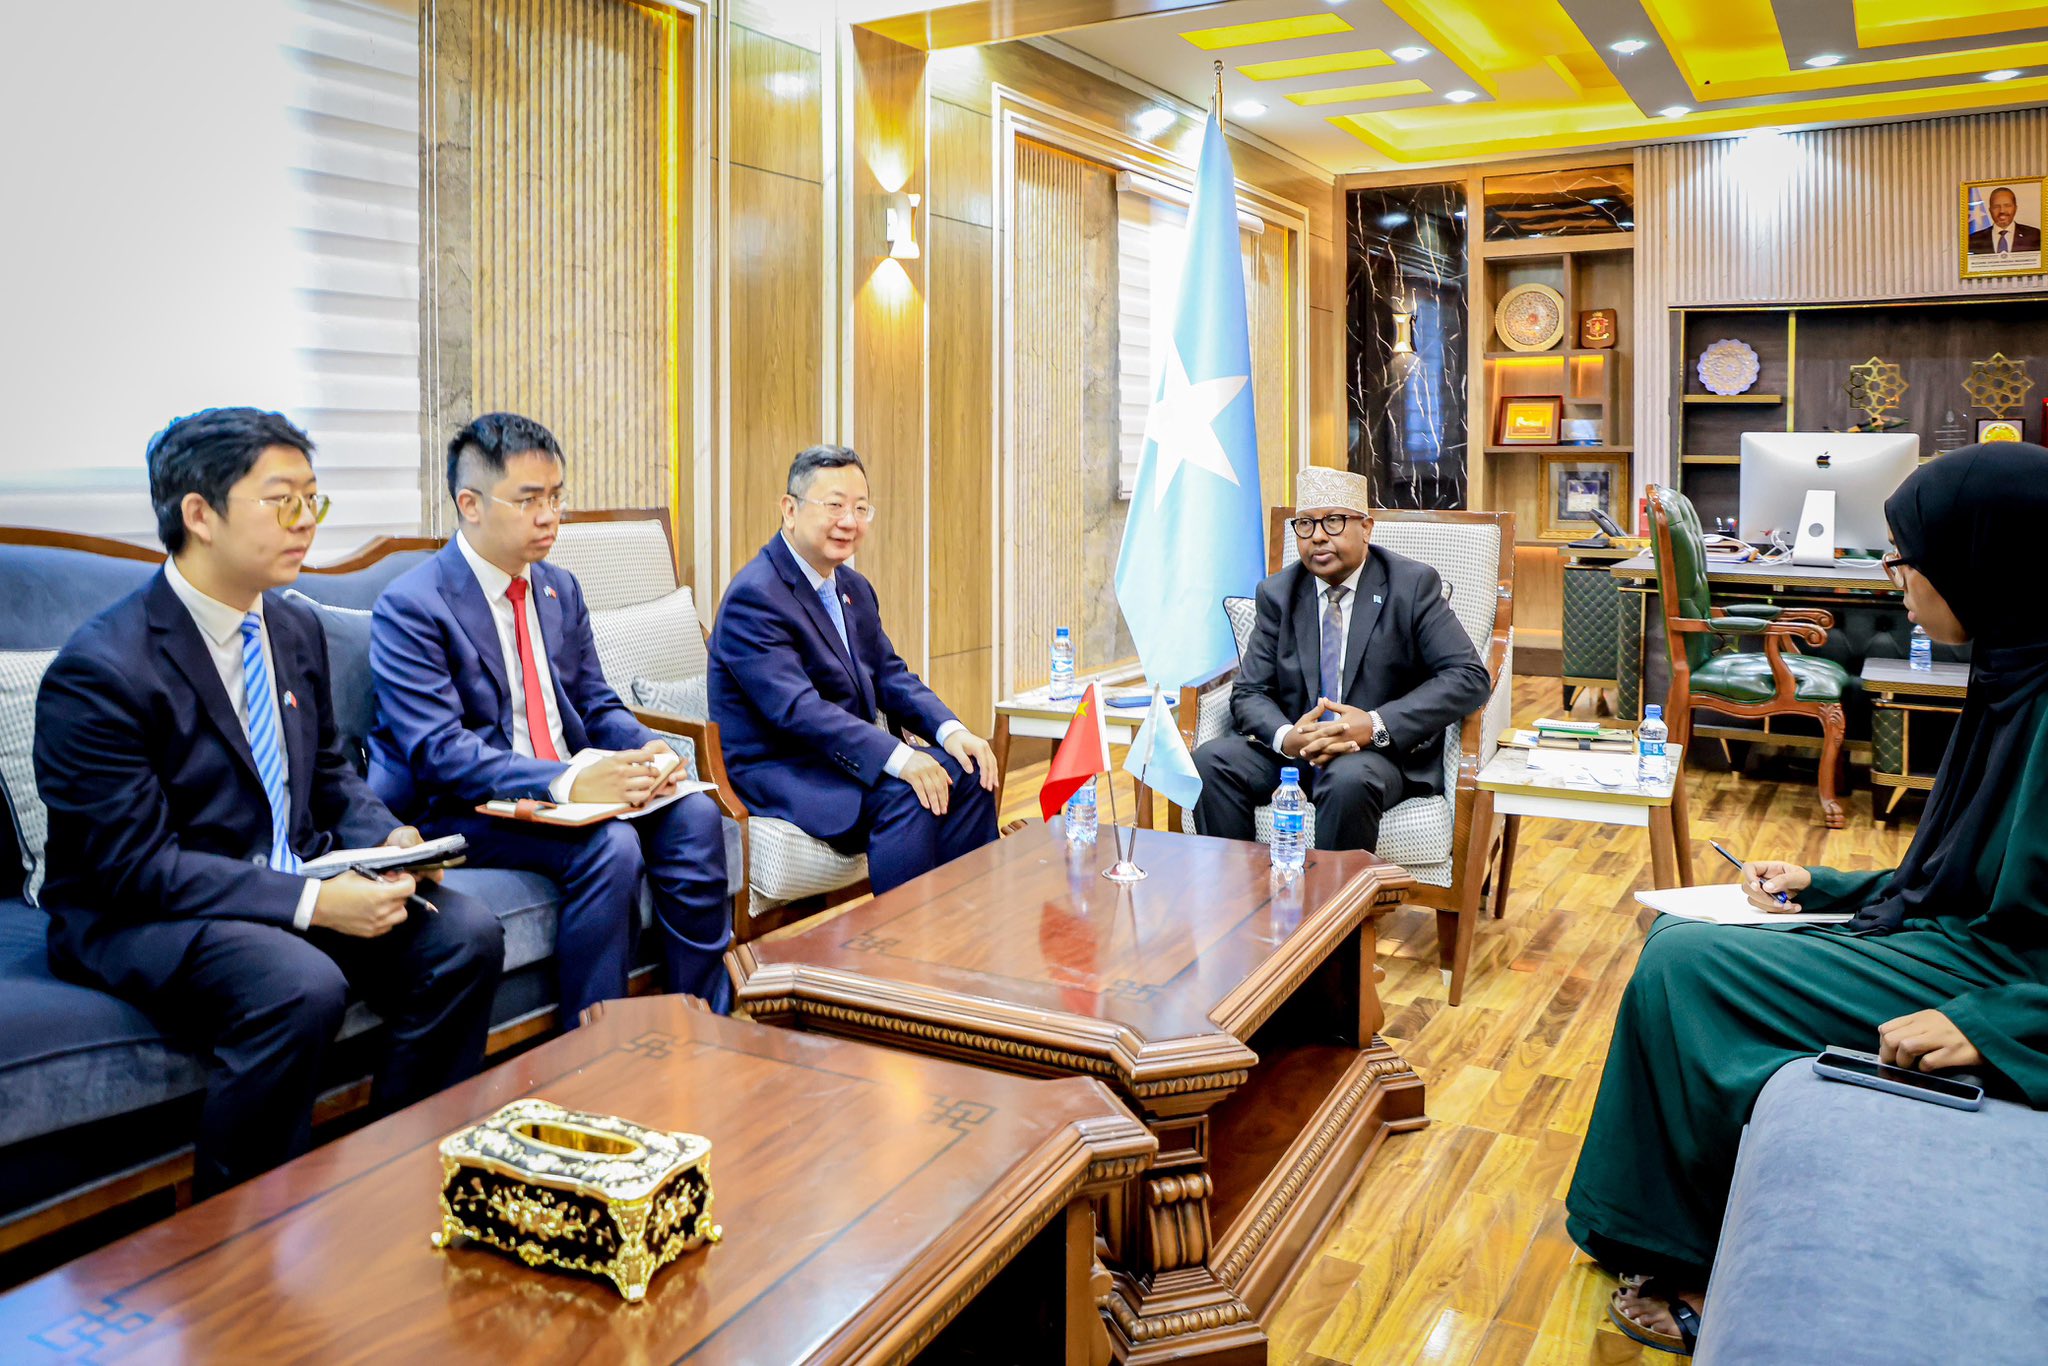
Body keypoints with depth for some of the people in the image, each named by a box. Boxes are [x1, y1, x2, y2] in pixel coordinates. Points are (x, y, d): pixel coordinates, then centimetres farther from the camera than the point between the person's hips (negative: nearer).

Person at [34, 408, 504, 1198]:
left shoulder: (297, 629, 6)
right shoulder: (101, 671, -17)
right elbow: (134, 864, -20)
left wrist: (388, 838, -6)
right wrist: (311, 902, -27)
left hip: (295, 883, 7)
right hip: (135, 917, -7)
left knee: (465, 934, -14)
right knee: (301, 987, -35)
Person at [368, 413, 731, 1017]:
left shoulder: (559, 588, 12)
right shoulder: (410, 606, -11)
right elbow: (439, 753, -20)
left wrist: (647, 754, -10)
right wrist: (567, 783, -32)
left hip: (574, 783, 7)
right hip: (459, 808, -6)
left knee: (694, 816, -18)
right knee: (609, 845, -31)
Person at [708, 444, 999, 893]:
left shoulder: (854, 588, 13)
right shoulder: (754, 595, -17)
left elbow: (891, 676, 11)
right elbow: (796, 708, -27)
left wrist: (951, 731, -9)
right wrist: (898, 757, -35)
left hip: (843, 754, 9)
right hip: (775, 771, -9)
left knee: (968, 772, -8)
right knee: (906, 795, -29)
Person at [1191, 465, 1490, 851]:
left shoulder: (1412, 585, -2)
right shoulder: (1278, 593, 7)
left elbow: (1469, 677, -10)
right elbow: (1249, 693, 4)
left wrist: (1377, 725, -22)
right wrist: (1285, 738, -20)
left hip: (1383, 752, -3)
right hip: (1292, 748, 4)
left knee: (1348, 779, -36)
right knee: (1210, 760, -22)